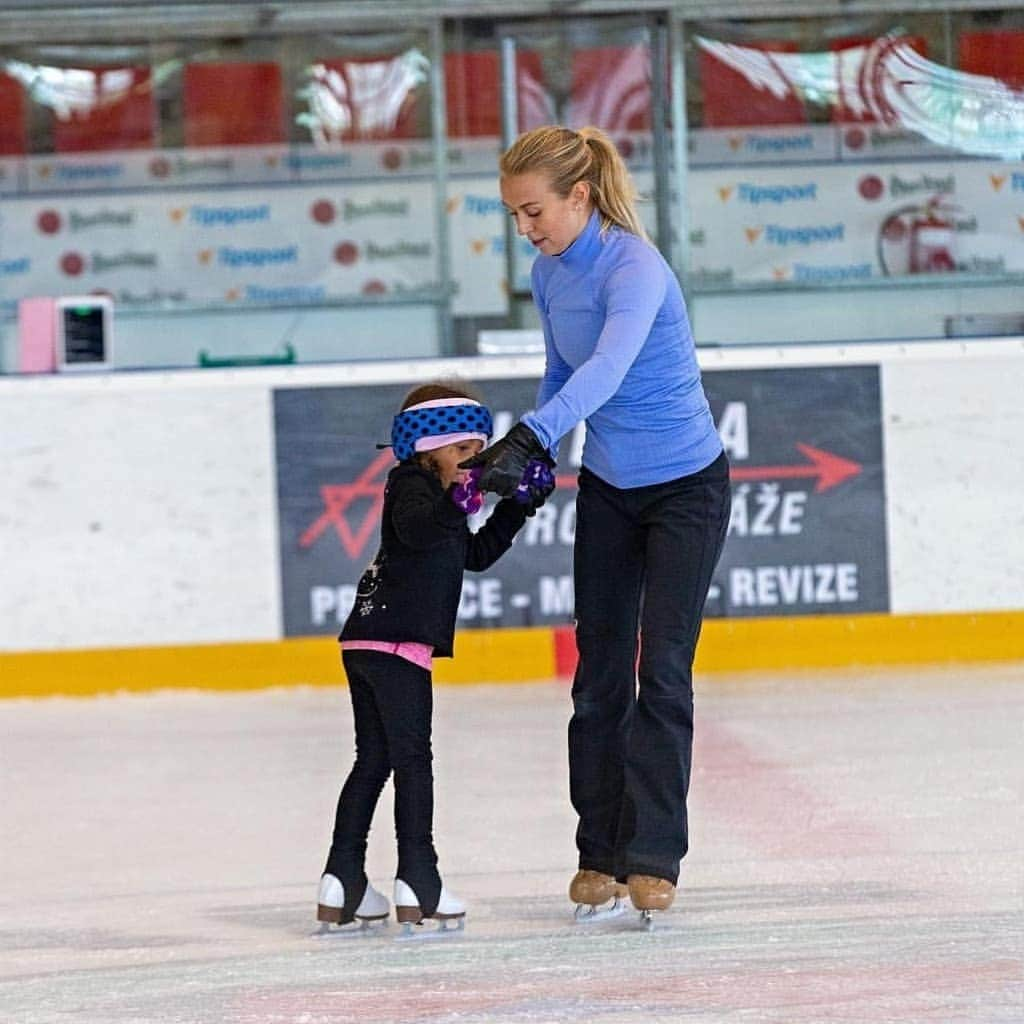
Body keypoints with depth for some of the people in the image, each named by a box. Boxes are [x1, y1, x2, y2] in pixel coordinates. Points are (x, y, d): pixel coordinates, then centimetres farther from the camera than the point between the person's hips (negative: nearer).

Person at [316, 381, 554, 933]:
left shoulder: (438, 493, 23)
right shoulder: (413, 485, -8)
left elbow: (476, 553, 31)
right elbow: (414, 526, -29)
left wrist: (520, 504, 26)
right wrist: (453, 504, -44)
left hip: (366, 644, 10)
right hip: (396, 643, -10)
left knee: (372, 761, 11)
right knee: (412, 758, -7)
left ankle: (341, 885, 10)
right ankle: (418, 885, -7)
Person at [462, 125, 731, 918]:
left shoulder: (636, 270, -27)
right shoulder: (550, 274, -3)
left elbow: (606, 370, -44)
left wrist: (528, 439, -56)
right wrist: (531, 465, 0)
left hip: (685, 488, -7)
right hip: (607, 491, 7)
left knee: (662, 672, -8)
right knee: (600, 673, 6)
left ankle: (653, 858, -4)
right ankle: (599, 856, 13)